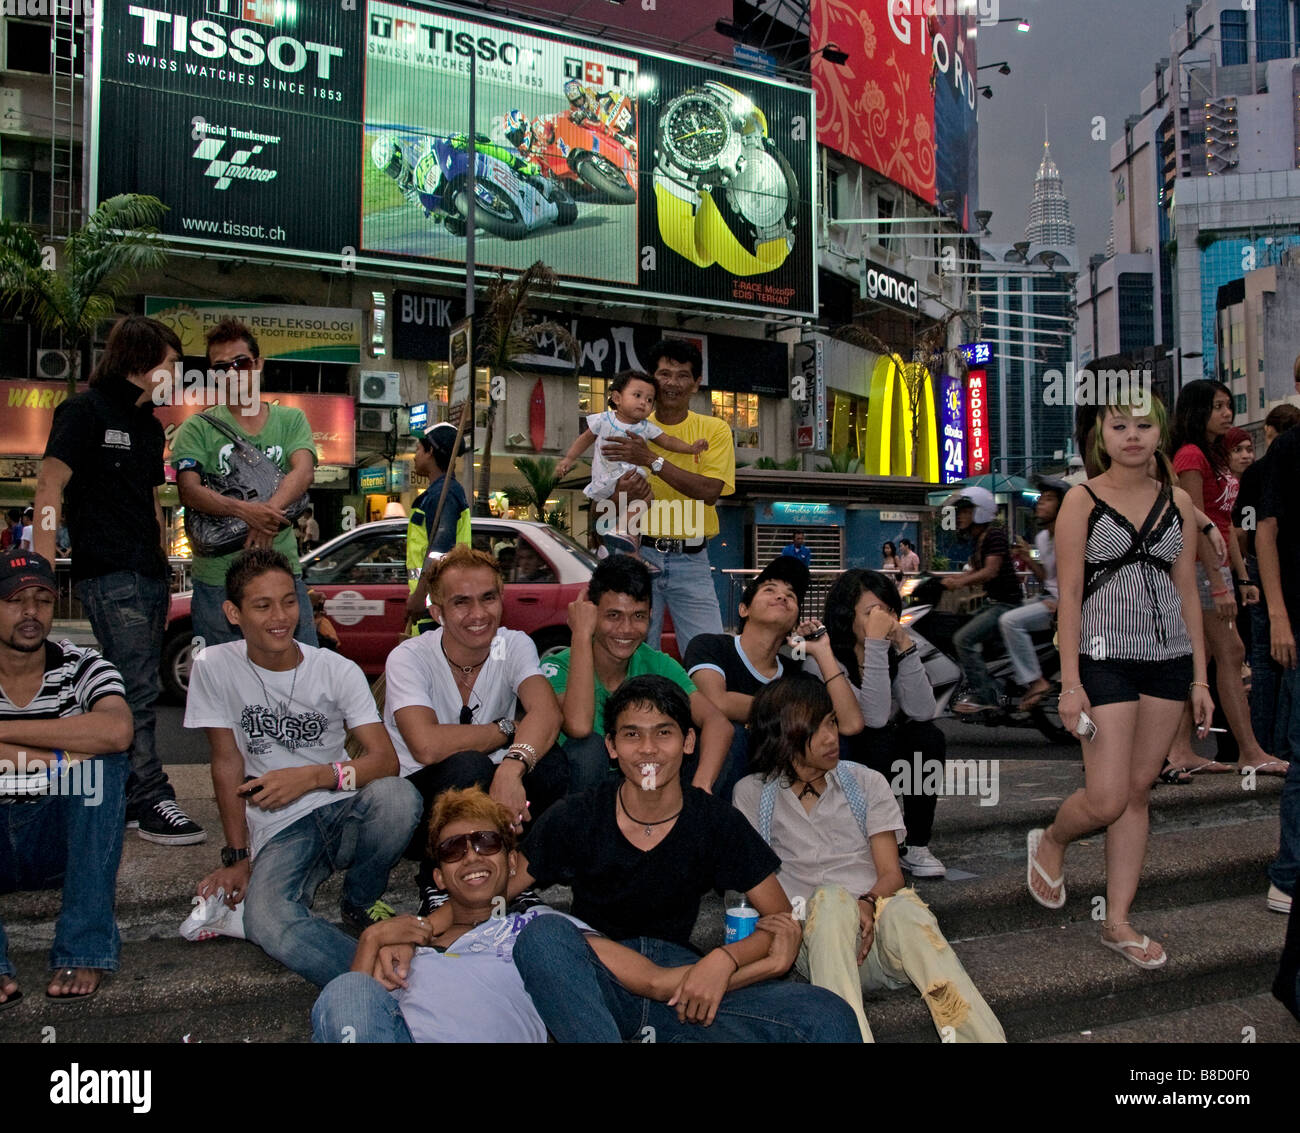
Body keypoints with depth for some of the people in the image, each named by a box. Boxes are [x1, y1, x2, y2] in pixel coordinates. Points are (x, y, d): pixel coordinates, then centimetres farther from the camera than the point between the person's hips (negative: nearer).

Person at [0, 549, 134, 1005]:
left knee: (103, 758, -26)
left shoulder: (81, 667, -7)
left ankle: (83, 950, -25)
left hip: (61, 842, 0)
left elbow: (118, 730, -30)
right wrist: (53, 755, -26)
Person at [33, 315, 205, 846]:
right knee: (137, 691, -10)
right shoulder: (86, 410, -5)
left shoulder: (149, 424, 20)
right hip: (110, 575, -8)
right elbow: (51, 485, -11)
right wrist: (42, 566, -18)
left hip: (149, 575, 8)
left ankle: (124, 799, 21)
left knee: (137, 691, 12)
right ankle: (152, 803, -4)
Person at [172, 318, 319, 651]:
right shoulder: (198, 428, 5)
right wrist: (244, 510, -27)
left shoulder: (291, 420, 11)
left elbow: (304, 471, -7)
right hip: (217, 577, -1)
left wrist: (269, 510, -27)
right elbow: (189, 490, -9)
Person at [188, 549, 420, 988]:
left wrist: (313, 776, -24)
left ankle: (360, 902, -3)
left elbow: (386, 759, -9)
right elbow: (227, 764, 2)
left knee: (398, 797, -33)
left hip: (345, 814, 2)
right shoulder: (213, 667, 0)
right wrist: (237, 857, 1)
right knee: (268, 926, -34)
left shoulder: (338, 671, -1)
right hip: (278, 830, -1)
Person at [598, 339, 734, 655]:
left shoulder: (714, 430, 4)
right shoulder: (631, 430, 6)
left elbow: (709, 491, -13)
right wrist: (623, 494, -18)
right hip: (639, 554, 1)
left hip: (691, 561, 0)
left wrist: (652, 460, -19)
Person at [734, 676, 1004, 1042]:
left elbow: (891, 874, 6)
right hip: (815, 941, -1)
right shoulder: (754, 794, 11)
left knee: (905, 910, -34)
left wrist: (868, 905, -17)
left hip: (878, 922, 1)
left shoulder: (866, 783, 14)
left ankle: (985, 1037, -45)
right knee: (832, 898, -34)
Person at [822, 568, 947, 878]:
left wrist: (904, 644, -26)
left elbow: (923, 712, -21)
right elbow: (874, 717, -34)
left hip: (886, 760, 5)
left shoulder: (893, 652, -6)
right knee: (881, 740, -32)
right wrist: (876, 643, -36)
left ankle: (917, 847, -11)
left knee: (928, 737, -22)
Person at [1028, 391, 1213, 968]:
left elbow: (1188, 592, 11)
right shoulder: (1082, 499, -3)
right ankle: (1050, 841, 25)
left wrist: (1200, 678, 8)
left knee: (1139, 792, 8)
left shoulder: (1178, 502, 9)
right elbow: (1069, 595, -7)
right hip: (1106, 659, -4)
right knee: (1107, 799, -8)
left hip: (1169, 660, 4)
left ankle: (1117, 921, 18)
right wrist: (1070, 683, -12)